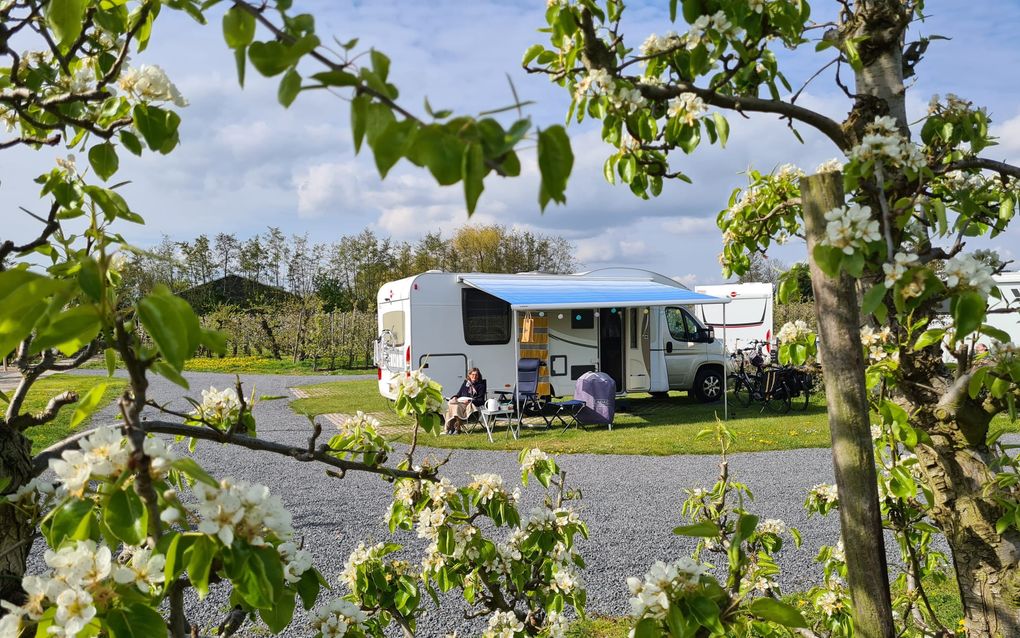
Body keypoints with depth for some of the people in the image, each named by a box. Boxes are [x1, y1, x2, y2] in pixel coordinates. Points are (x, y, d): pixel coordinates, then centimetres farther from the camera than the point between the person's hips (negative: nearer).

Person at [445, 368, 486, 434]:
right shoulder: (465, 382, 23)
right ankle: (448, 428, -28)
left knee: (457, 406, -37)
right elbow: (459, 393, 25)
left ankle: (457, 428, -28)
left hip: (471, 404, -4)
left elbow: (480, 400, 0)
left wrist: (469, 401, -15)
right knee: (450, 404, -31)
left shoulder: (480, 385, 10)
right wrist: (455, 397, 0)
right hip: (460, 401, 5)